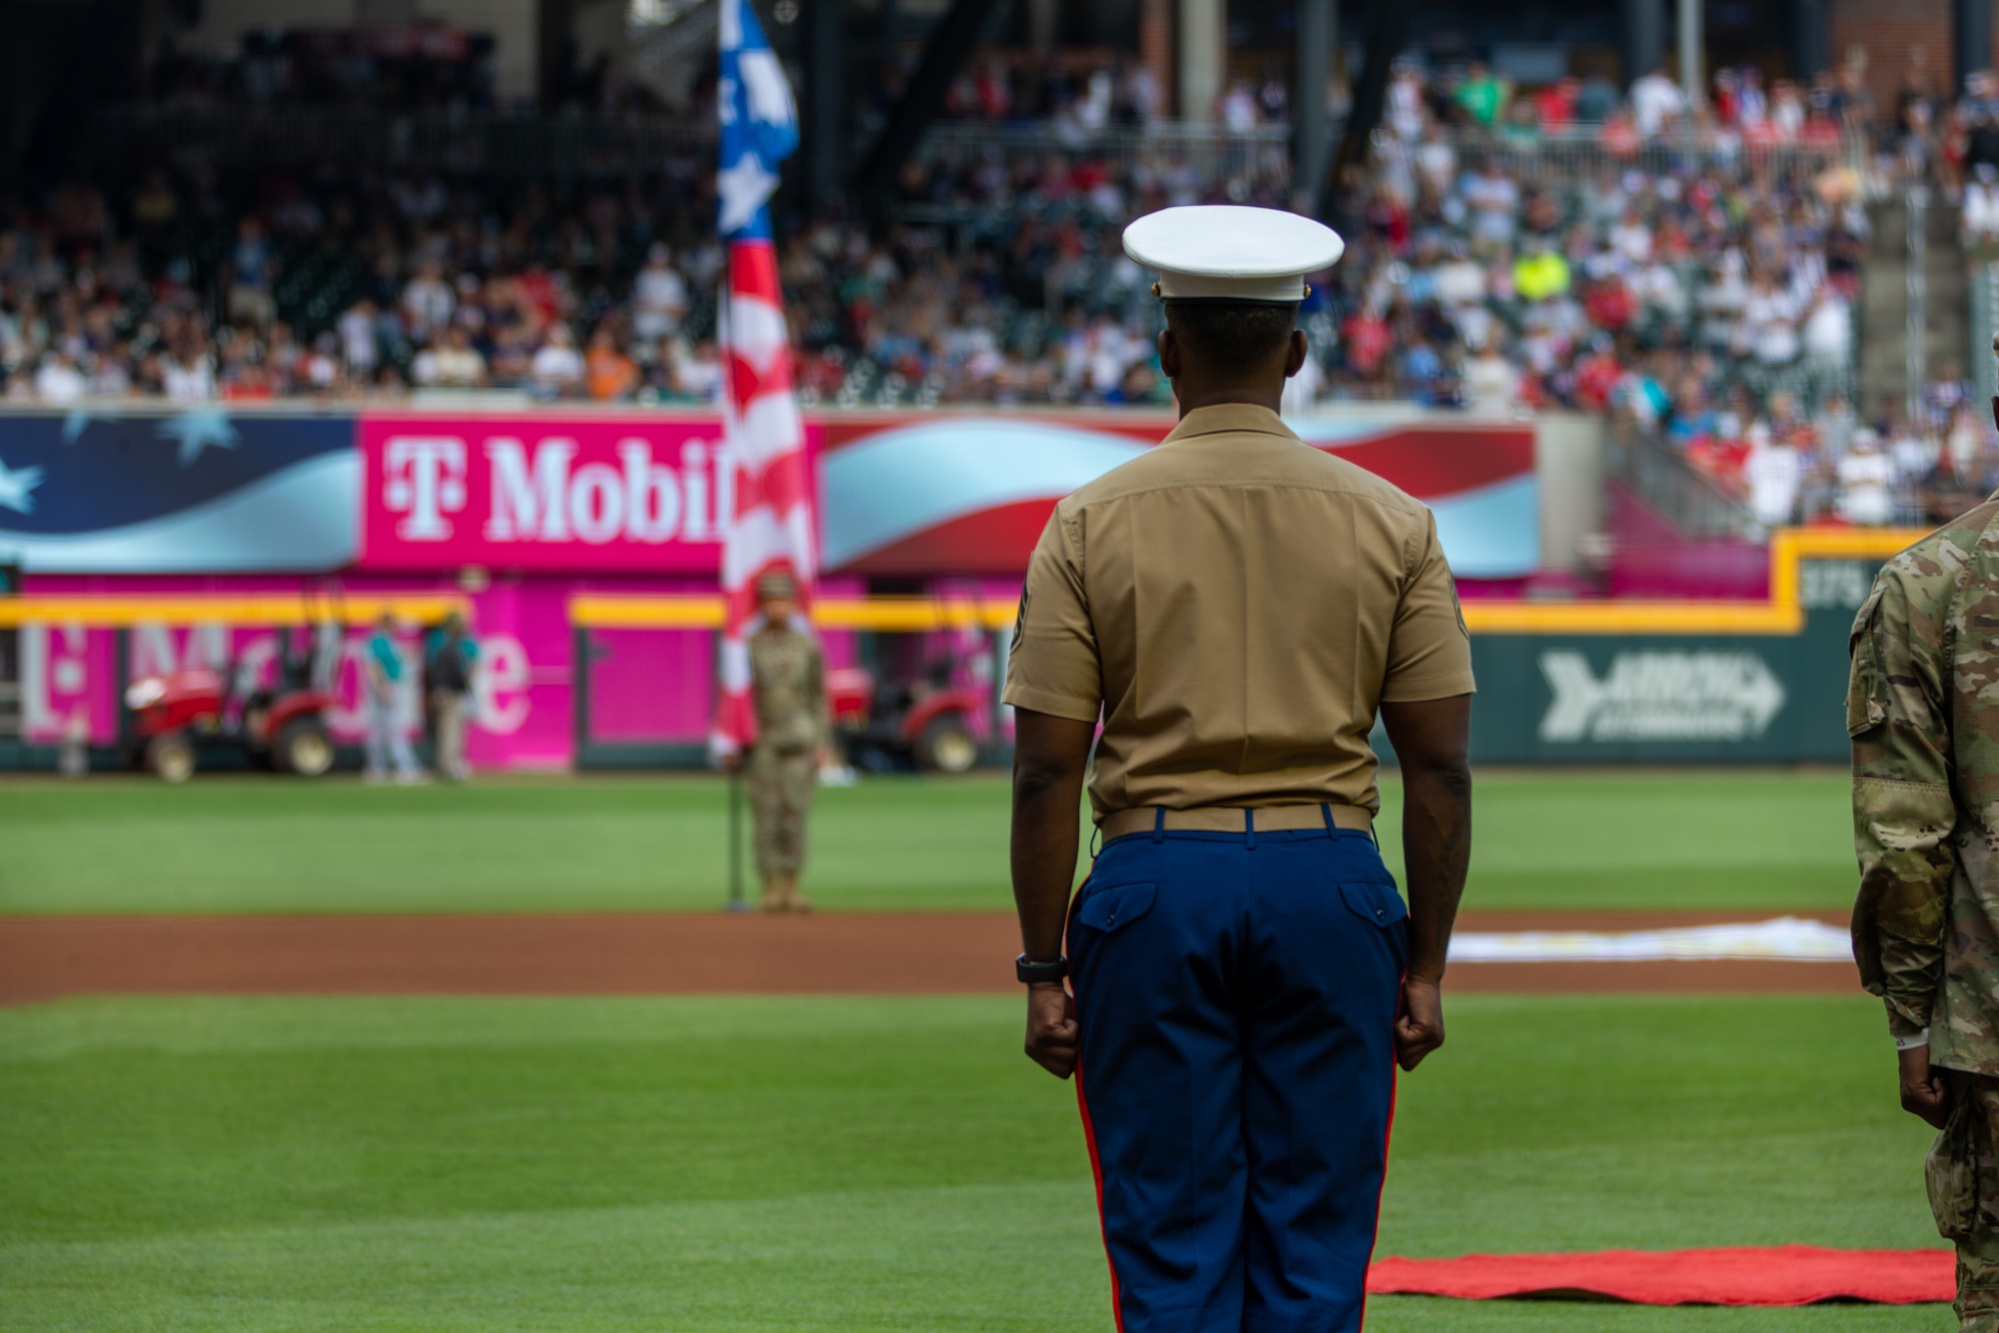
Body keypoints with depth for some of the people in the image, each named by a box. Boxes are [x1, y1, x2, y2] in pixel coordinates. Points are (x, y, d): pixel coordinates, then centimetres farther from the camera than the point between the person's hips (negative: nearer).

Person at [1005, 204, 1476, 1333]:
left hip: (1155, 880, -1)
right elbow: (1440, 765, 1)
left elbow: (1047, 772, -3)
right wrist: (1425, 965, 7)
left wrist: (1043, 971, 2)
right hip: (1331, 887, 1)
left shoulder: (1093, 524, 0)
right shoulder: (1392, 523, 3)